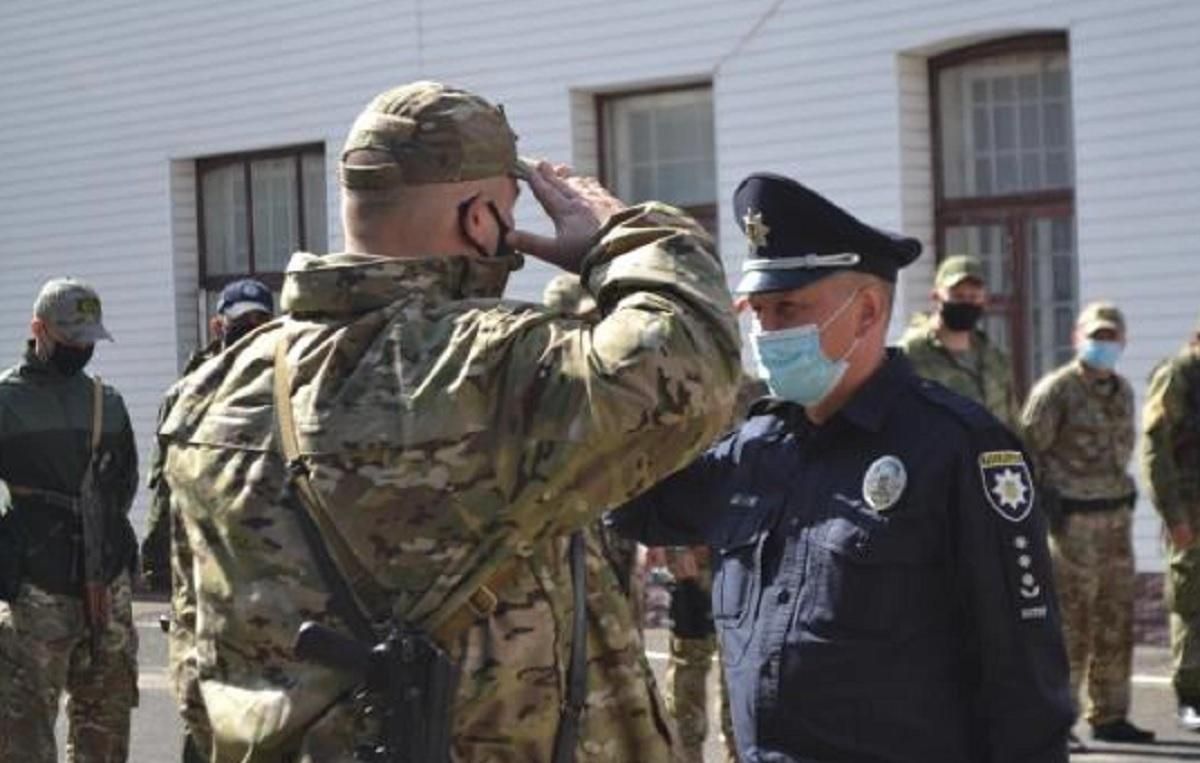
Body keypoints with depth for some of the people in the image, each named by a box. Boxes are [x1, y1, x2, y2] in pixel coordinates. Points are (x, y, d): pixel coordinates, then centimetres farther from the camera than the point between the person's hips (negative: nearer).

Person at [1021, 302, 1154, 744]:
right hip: (1073, 520, -7)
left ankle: (1110, 716, 19)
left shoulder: (1123, 391, 15)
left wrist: (1124, 492, 15)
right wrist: (1047, 502, -14)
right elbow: (1029, 450, -9)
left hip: (1116, 515, 7)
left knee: (1116, 623, 10)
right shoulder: (1055, 390, -8)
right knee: (1071, 624, -7)